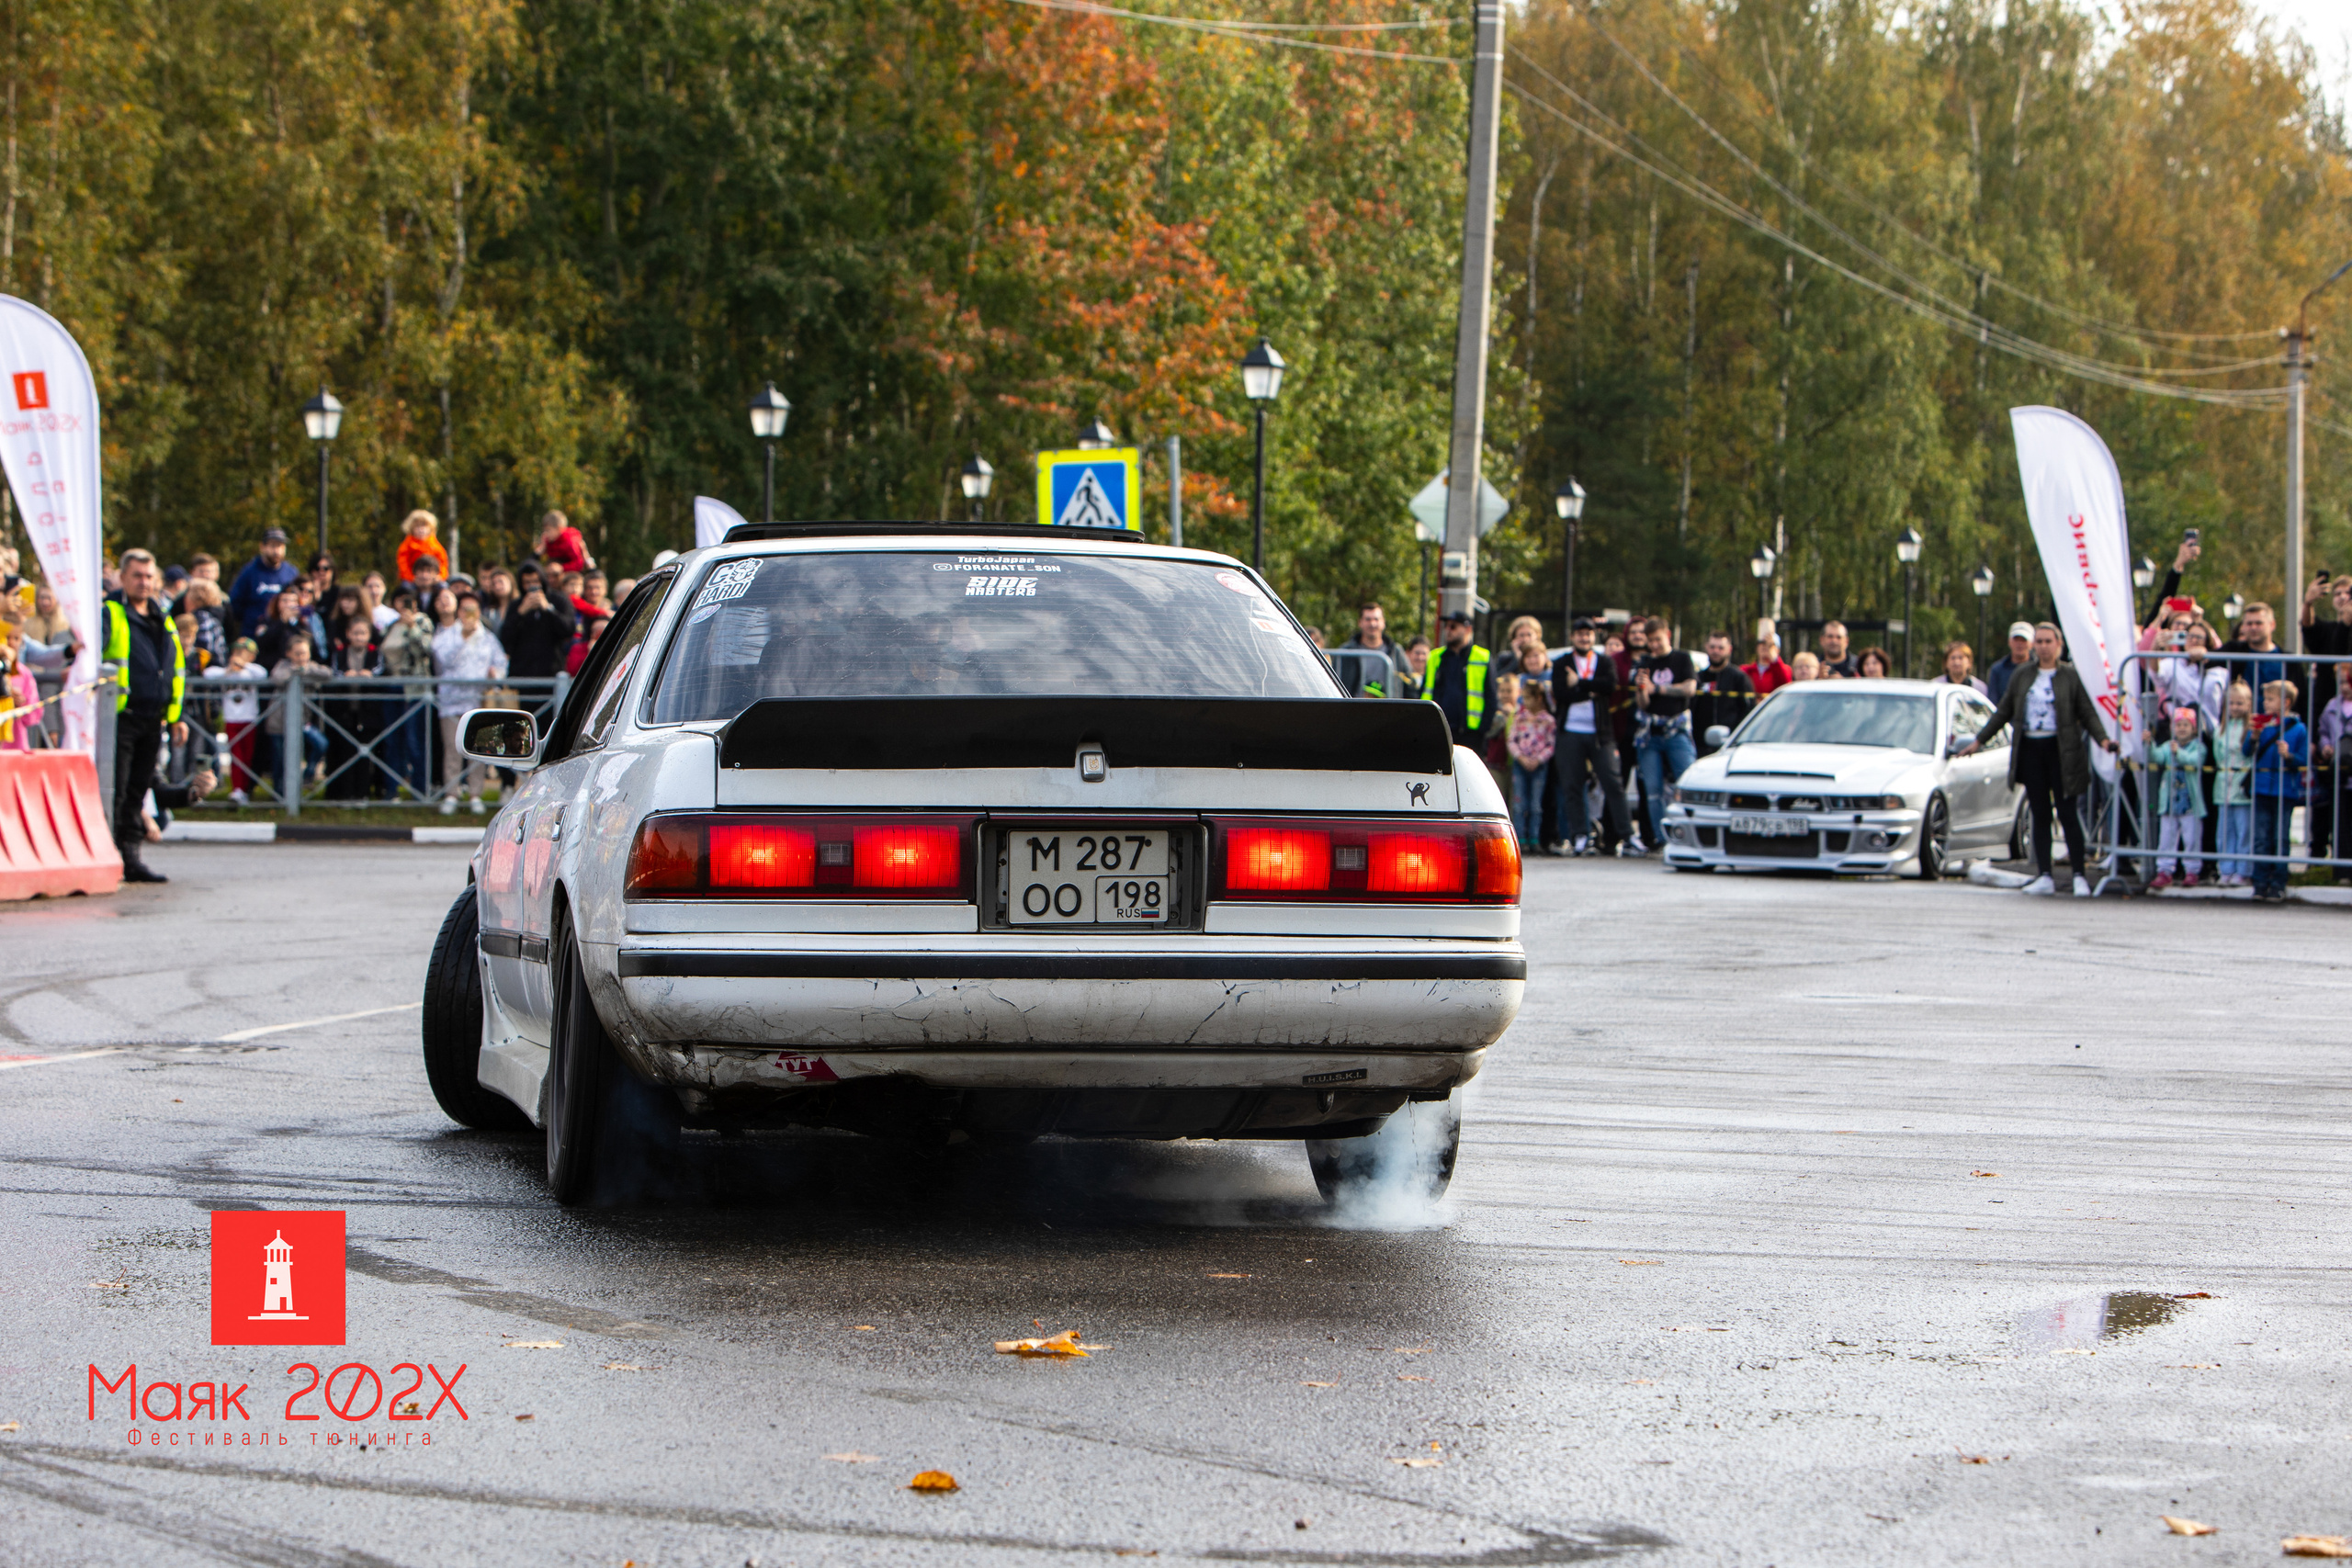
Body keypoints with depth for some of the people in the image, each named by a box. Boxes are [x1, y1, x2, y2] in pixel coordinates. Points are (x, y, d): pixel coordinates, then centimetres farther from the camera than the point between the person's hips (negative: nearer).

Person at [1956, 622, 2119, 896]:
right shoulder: (2022, 677, 11)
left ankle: (2078, 876, 0)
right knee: (2040, 815, 4)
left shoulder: (2071, 676, 0)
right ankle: (2044, 876, 7)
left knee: (2067, 814, -5)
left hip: (2061, 751, -4)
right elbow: (2003, 713, 17)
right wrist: (1978, 741, 15)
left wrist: (2103, 739, -17)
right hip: (2030, 750, 4)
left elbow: (2088, 713, -2)